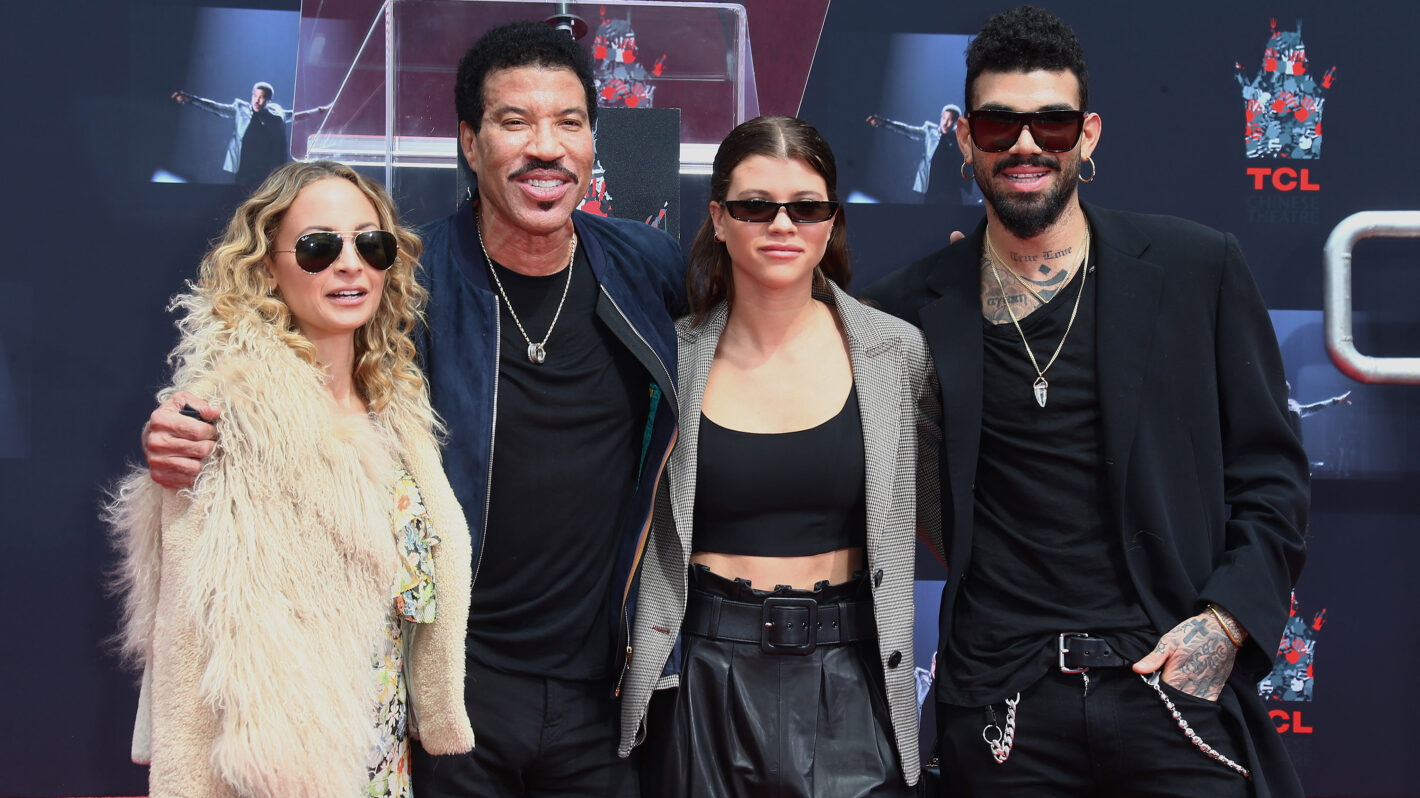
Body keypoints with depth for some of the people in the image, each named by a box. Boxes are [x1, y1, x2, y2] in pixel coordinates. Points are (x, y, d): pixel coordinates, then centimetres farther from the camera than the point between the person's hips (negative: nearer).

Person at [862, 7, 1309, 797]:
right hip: (1004, 707, 1)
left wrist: (1226, 621, -5)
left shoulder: (1198, 268, 3)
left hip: (1175, 680, 0)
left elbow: (1271, 470, 6)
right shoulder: (912, 307, 5)